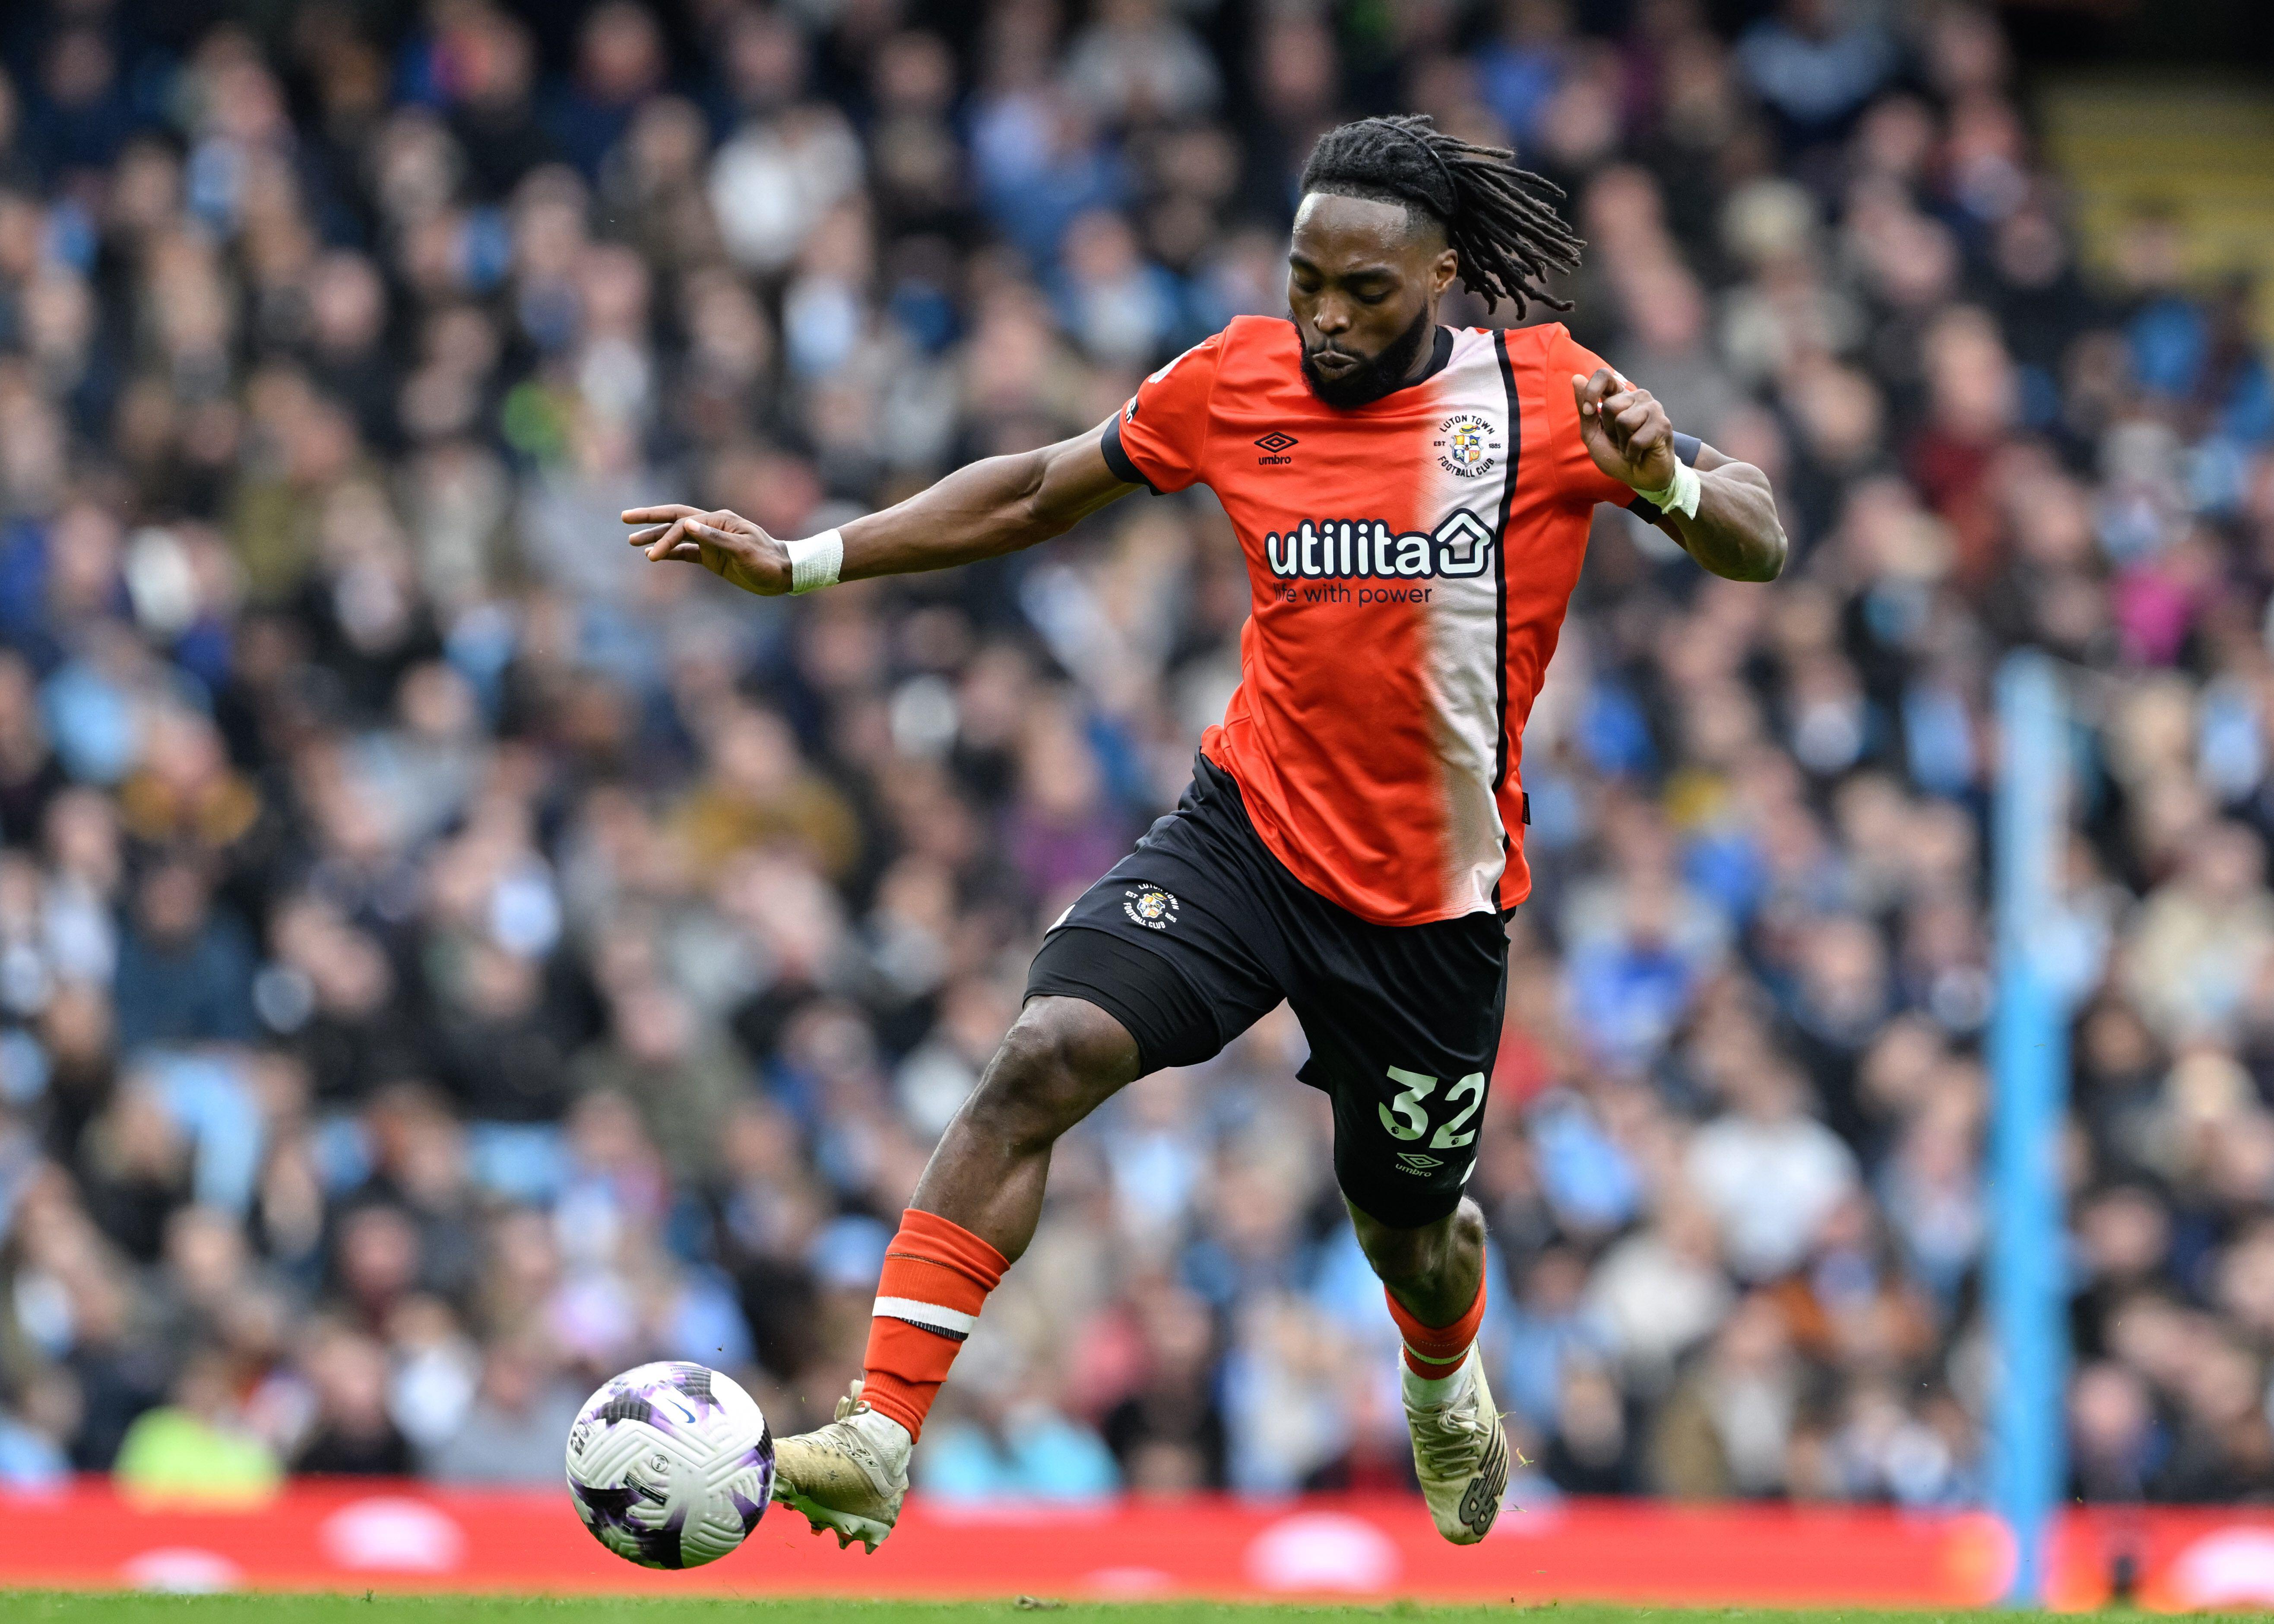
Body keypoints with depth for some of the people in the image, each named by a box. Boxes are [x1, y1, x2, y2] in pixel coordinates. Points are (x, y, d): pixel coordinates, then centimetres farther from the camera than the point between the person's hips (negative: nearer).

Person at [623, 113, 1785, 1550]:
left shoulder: (1546, 397, -9)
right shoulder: (1238, 382, -2)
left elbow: (1759, 545, -7)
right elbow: (1039, 494, 12)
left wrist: (1668, 480, -30)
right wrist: (798, 562, 7)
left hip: (1433, 894, -1)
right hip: (1250, 828, 1)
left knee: (1410, 1228, 16)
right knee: (1047, 1054, -24)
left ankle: (1448, 1385, 56)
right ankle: (878, 1441, -27)